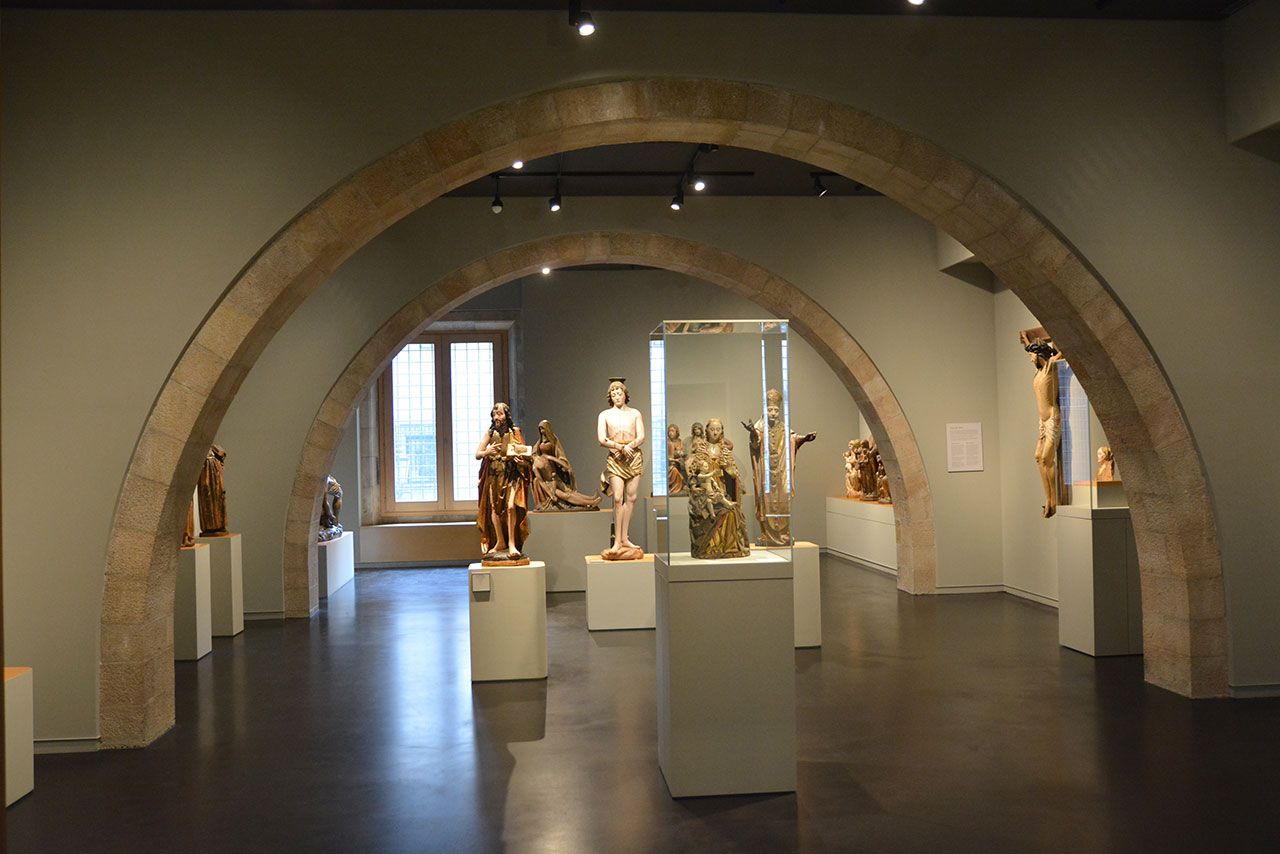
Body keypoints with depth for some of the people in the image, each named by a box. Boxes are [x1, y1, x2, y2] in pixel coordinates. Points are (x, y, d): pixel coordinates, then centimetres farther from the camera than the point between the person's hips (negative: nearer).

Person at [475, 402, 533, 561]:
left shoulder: (515, 431, 0)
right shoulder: (489, 432, 4)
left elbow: (525, 452, 5)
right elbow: (477, 454, 3)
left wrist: (520, 458, -17)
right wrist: (487, 452, -18)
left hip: (512, 474, -3)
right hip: (494, 474, 3)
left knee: (511, 506, -16)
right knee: (494, 508, 1)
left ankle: (512, 544, -10)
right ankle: (500, 543, 15)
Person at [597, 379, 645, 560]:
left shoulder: (635, 413, 12)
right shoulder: (605, 415, 9)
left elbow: (641, 437, 4)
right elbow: (601, 440, -2)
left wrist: (629, 446, -14)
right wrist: (620, 446, -15)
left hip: (634, 458, 2)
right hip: (615, 459, -2)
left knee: (631, 497, -1)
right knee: (618, 498, -12)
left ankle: (624, 538, 5)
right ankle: (618, 540, -10)